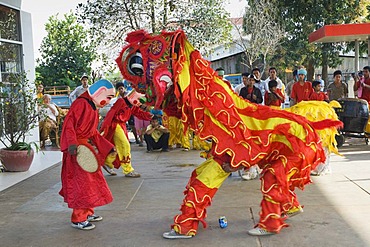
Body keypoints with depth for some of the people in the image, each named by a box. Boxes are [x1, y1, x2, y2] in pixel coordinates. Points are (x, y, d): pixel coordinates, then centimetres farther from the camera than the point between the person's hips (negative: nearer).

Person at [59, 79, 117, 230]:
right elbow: (69, 124, -22)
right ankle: (78, 219, 3)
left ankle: (88, 213, 29)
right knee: (82, 183, -7)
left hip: (88, 147, 10)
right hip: (77, 149, -10)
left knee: (93, 181, 16)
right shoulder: (81, 103, -13)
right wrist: (72, 144, -33)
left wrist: (109, 148, 18)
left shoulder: (94, 108, 17)